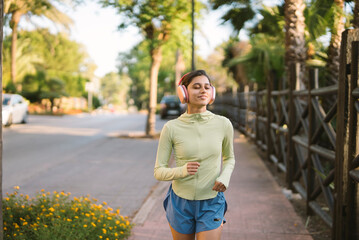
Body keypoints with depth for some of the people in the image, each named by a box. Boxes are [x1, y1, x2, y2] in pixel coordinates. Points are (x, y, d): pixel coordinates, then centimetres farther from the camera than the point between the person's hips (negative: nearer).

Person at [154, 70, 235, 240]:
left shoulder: (223, 125, -6)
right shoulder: (171, 128, -9)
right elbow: (159, 172, -6)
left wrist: (225, 177, -8)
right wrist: (182, 171, -26)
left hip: (211, 205, 0)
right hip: (181, 203, 0)